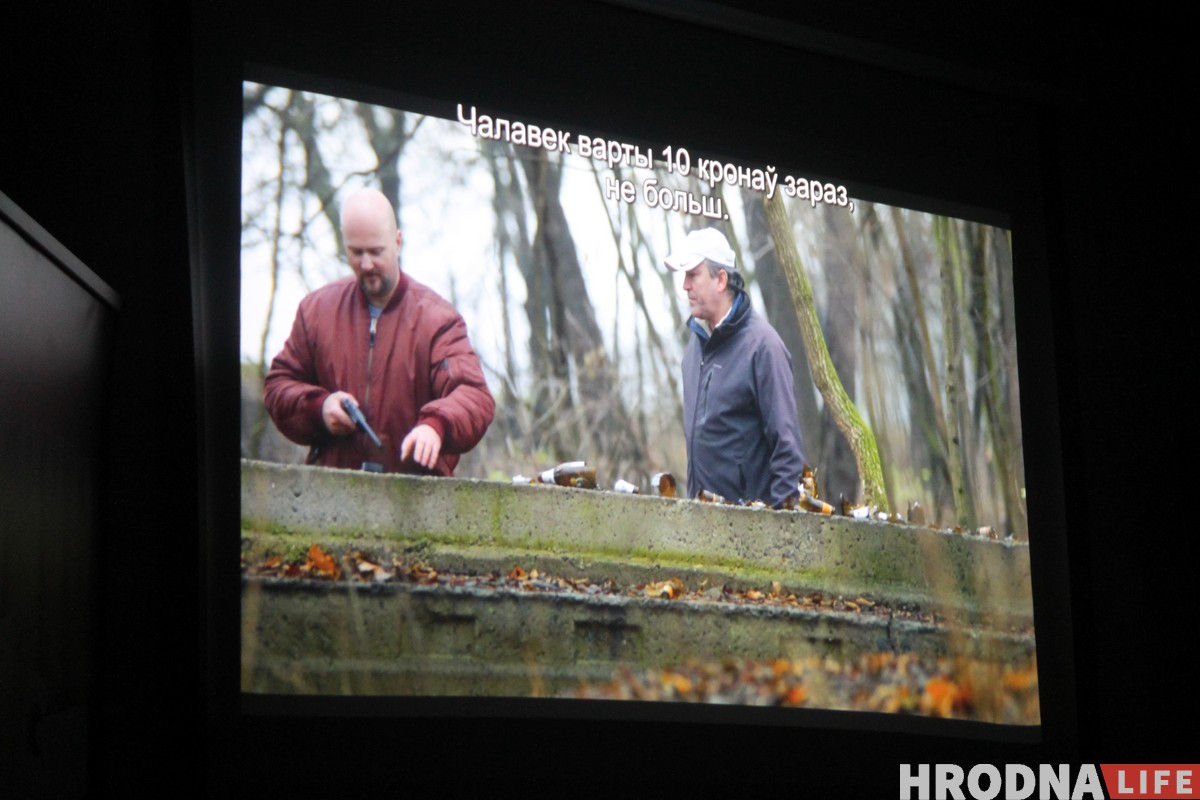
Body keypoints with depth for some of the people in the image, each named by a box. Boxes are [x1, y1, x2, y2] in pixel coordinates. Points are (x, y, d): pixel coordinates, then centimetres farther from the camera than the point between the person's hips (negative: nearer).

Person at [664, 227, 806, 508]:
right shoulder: (698, 339, 10)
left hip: (748, 508, -7)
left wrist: (780, 508, -18)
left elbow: (786, 439, -16)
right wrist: (692, 495, 16)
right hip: (699, 506, 7)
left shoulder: (760, 343, -14)